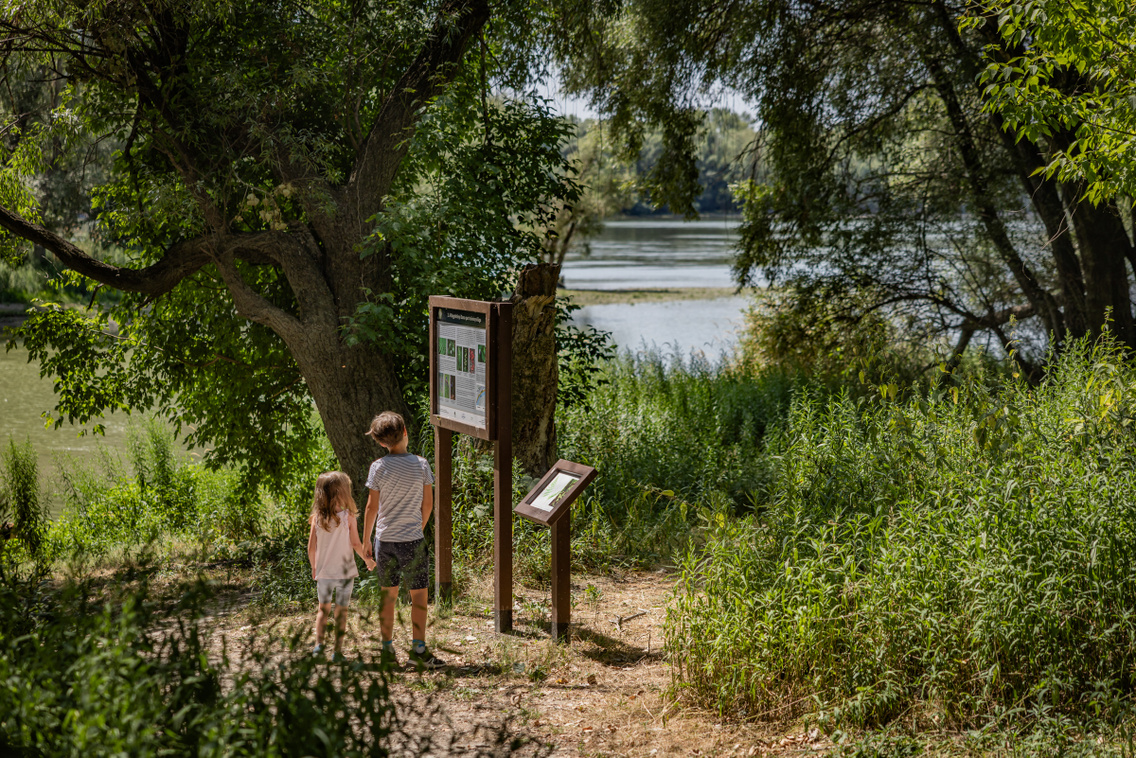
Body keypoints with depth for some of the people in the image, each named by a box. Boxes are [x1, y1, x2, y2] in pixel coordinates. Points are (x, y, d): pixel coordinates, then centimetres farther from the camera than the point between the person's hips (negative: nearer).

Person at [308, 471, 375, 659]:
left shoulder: (317, 517, -4)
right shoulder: (348, 516, -11)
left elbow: (311, 548, 0)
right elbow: (356, 544, -7)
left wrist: (314, 567, 16)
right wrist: (368, 559, 9)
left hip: (323, 572, 2)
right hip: (345, 571, -2)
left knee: (323, 608, 17)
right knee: (341, 610, 7)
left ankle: (319, 643, 4)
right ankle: (338, 649, 7)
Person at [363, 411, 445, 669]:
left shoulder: (378, 467, -5)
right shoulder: (420, 464, -5)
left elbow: (372, 507, -2)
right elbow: (428, 504, 0)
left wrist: (366, 540, 8)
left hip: (385, 540, 2)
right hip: (413, 540, -1)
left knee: (388, 594, 11)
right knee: (418, 594, 5)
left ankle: (388, 649, 15)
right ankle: (418, 650, 4)